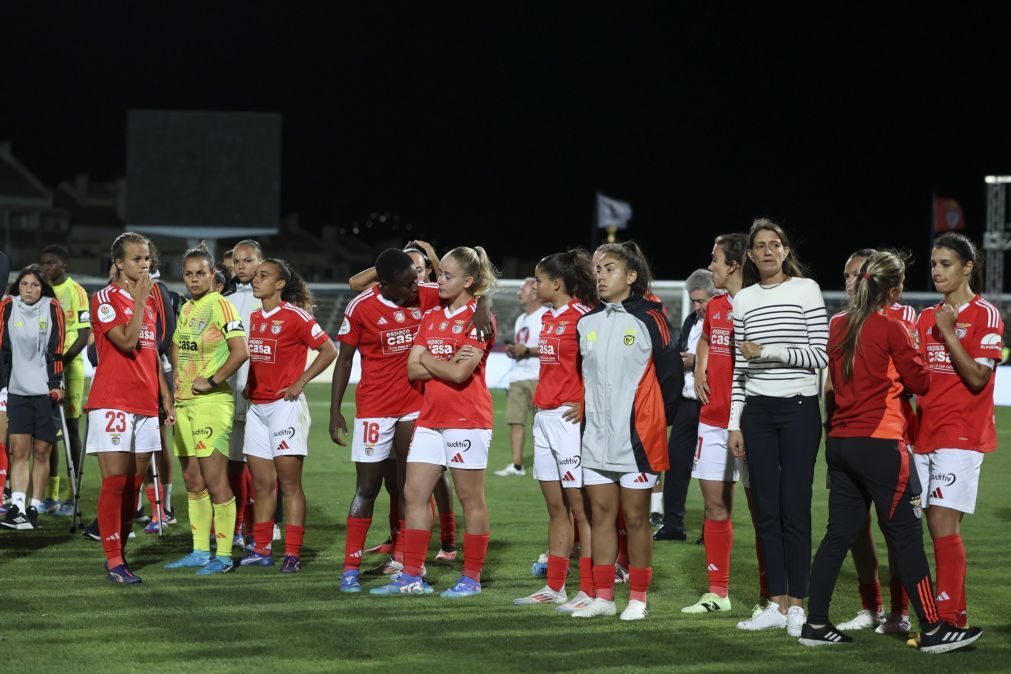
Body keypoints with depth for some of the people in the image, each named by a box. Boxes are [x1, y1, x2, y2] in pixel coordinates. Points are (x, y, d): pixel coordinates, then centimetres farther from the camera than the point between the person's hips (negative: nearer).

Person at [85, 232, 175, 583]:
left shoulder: (151, 300, 17)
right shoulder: (105, 298, -5)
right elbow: (127, 342, -18)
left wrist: (165, 397, 17)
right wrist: (139, 301, -14)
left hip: (146, 405, 7)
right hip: (113, 402, -7)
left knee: (133, 484, 7)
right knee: (115, 481, -9)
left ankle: (120, 552, 12)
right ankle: (113, 560, -8)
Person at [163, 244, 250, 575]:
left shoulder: (220, 305, -9)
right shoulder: (185, 309, 14)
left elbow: (241, 351, -18)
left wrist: (212, 381, -15)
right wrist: (177, 381, 13)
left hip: (211, 402, -8)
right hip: (183, 403, 8)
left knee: (214, 480, -9)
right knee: (192, 480, 11)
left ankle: (224, 556, -6)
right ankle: (200, 551, 17)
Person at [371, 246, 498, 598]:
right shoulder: (431, 317, 13)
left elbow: (460, 374, -18)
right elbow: (413, 370, 6)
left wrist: (428, 360, -2)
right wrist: (447, 364, -10)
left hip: (467, 420, -7)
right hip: (430, 418, 7)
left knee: (471, 499, 1)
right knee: (414, 494, 4)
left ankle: (471, 578, 8)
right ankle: (412, 575, 9)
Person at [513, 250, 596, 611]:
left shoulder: (583, 316, -12)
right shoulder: (548, 318, 15)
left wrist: (587, 404, -17)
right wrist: (540, 402, 16)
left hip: (570, 418, -9)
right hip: (544, 416, 9)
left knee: (580, 507, -6)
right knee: (556, 507, 13)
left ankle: (589, 591, -3)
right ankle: (554, 587, 18)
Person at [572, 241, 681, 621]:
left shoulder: (649, 318, -6)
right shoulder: (586, 323, 10)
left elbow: (671, 373, -4)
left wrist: (659, 421, 0)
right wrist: (584, 412, 13)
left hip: (637, 435, -5)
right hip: (596, 436, 5)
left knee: (635, 517, 0)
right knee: (600, 514, 7)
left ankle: (638, 599, 8)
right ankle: (603, 597, 12)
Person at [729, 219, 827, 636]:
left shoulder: (806, 290, -2)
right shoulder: (743, 300, 10)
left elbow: (819, 356, -8)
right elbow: (739, 368, 12)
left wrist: (768, 351, -15)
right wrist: (734, 423, 8)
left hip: (799, 409, -4)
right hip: (757, 412, 4)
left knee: (795, 508, -4)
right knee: (767, 510, 4)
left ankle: (798, 605, 3)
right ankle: (777, 605, 9)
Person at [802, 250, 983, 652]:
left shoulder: (837, 325, 9)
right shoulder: (891, 329, -10)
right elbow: (920, 382, -3)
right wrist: (913, 353, 15)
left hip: (840, 442, 7)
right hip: (879, 444, -7)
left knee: (839, 534, 11)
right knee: (906, 536, -2)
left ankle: (816, 625, 10)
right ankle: (932, 630, 1)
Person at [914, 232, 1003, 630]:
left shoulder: (985, 315, -4)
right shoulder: (927, 317, 15)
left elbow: (977, 377, -13)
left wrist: (948, 333, -14)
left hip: (961, 434, -6)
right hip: (925, 433, 6)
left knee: (943, 525, -12)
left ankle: (950, 617, -9)